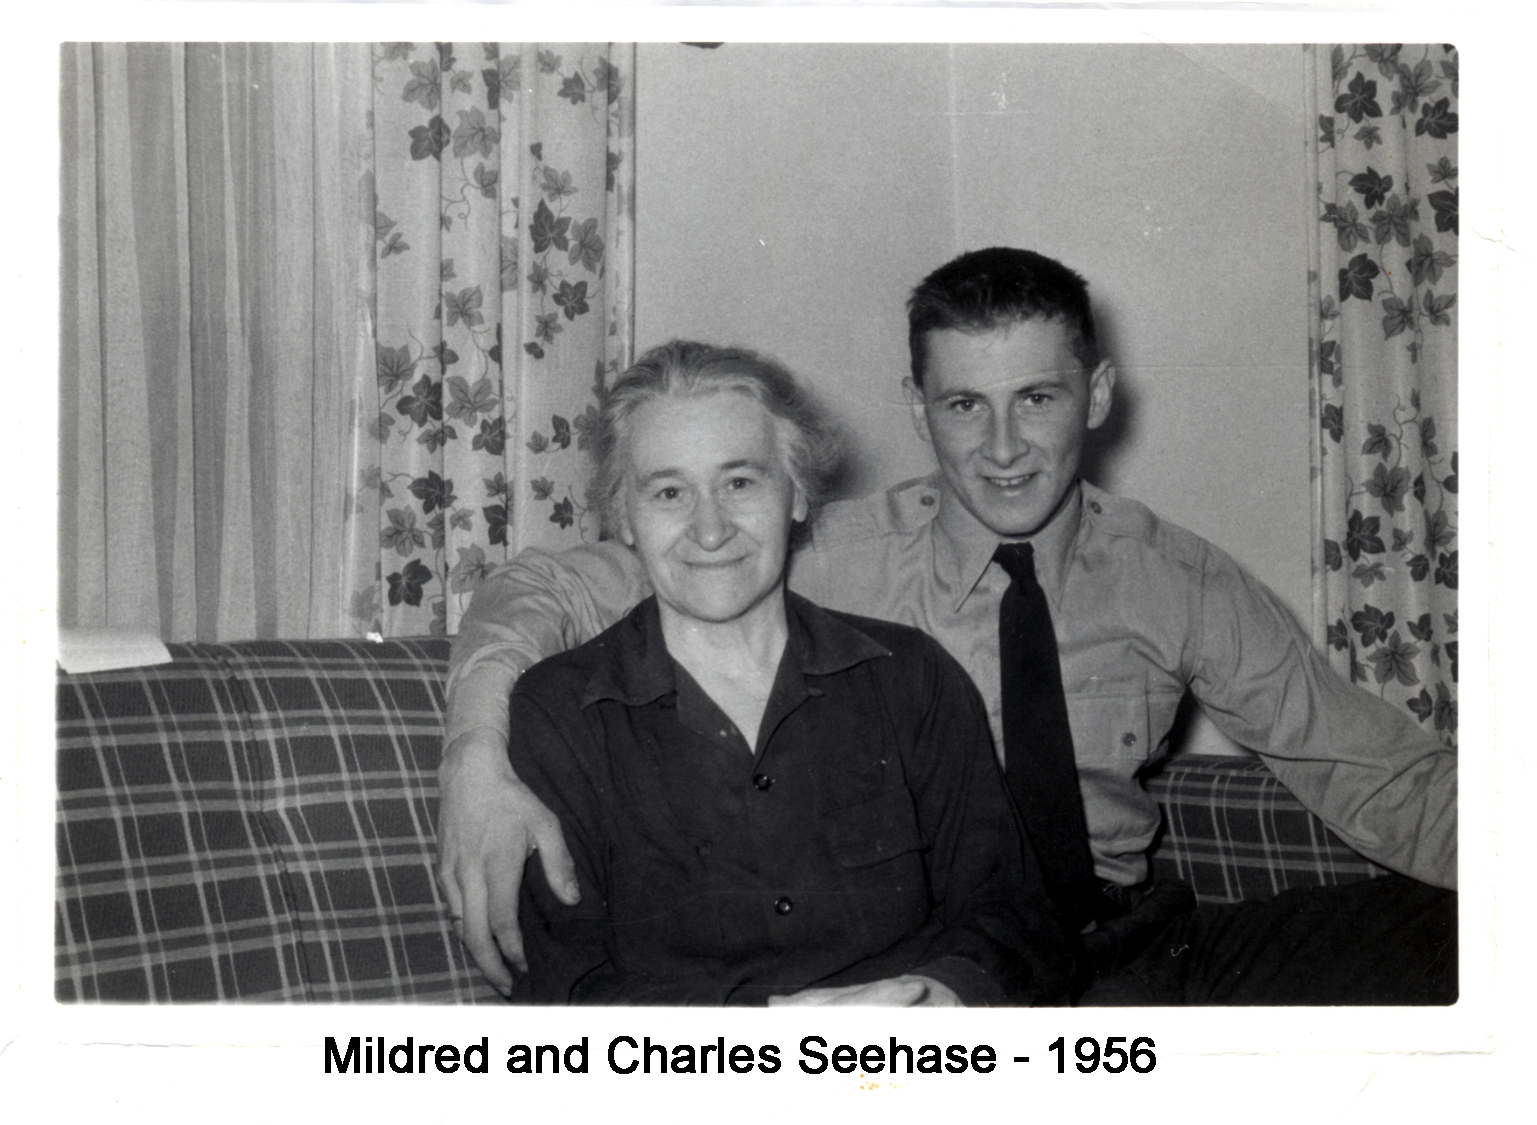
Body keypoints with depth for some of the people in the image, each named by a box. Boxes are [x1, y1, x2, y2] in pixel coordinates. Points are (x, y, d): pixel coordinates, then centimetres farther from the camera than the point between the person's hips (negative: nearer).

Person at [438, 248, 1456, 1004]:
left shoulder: (1178, 584, 4)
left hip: (1136, 953, 3)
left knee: (1449, 936, -19)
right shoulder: (838, 562, -4)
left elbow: (1385, 778, 6)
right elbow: (559, 585, -5)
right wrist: (483, 745, -25)